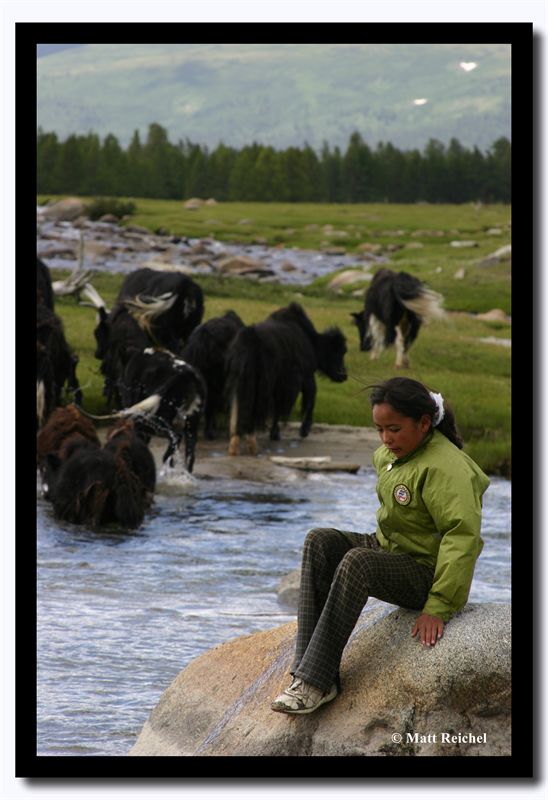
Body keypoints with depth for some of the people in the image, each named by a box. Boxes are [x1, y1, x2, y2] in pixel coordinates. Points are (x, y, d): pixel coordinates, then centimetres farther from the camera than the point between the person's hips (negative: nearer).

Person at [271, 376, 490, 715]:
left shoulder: (445, 468, -22)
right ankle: (308, 670, -21)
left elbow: (464, 537, -29)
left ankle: (315, 682, -34)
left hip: (426, 573, -9)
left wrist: (438, 607, -33)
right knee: (320, 542, -11)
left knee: (357, 562, -32)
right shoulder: (391, 454, 5)